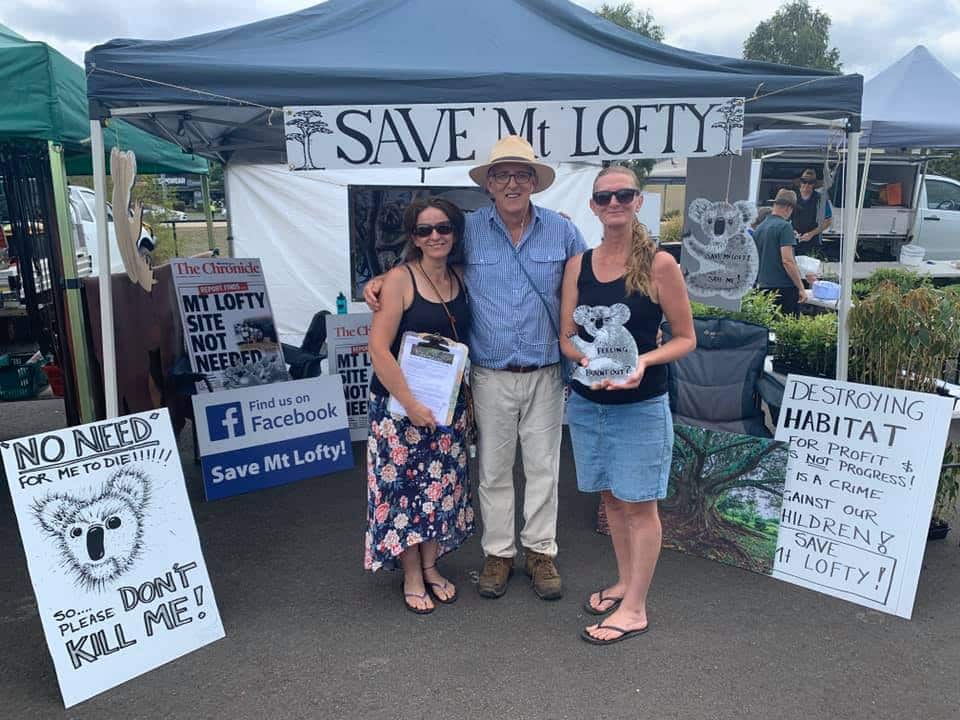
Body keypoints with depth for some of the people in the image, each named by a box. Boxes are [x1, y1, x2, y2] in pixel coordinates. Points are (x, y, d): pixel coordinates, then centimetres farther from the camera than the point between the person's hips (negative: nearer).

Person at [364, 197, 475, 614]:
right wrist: (411, 403, -19)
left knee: (442, 484, 12)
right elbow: (379, 348, -17)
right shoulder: (400, 279, -12)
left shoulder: (460, 279, 3)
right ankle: (411, 576, 21)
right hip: (400, 401, -5)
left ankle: (430, 566, 30)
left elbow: (464, 339, 14)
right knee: (405, 485, 4)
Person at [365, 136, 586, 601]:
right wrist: (382, 281, -5)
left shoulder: (562, 230, 0)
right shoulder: (468, 230, -2)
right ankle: (498, 553, 27)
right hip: (491, 375, 0)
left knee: (543, 466, 11)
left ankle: (540, 551, 27)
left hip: (545, 374, 1)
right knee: (493, 470, 10)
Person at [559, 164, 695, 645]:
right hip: (587, 403, 5)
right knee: (611, 497, 17)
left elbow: (685, 338, -5)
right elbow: (567, 338, 5)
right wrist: (589, 359, -16)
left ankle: (634, 609, 17)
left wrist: (645, 360, -22)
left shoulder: (659, 264, -9)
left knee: (639, 504, 4)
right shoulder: (579, 264, 3)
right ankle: (624, 583, 36)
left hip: (640, 406, -4)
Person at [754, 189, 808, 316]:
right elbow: (787, 260, -18)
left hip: (764, 286, 7)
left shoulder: (760, 227, 11)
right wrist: (801, 288, -14)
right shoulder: (784, 226, -10)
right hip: (784, 287, -7)